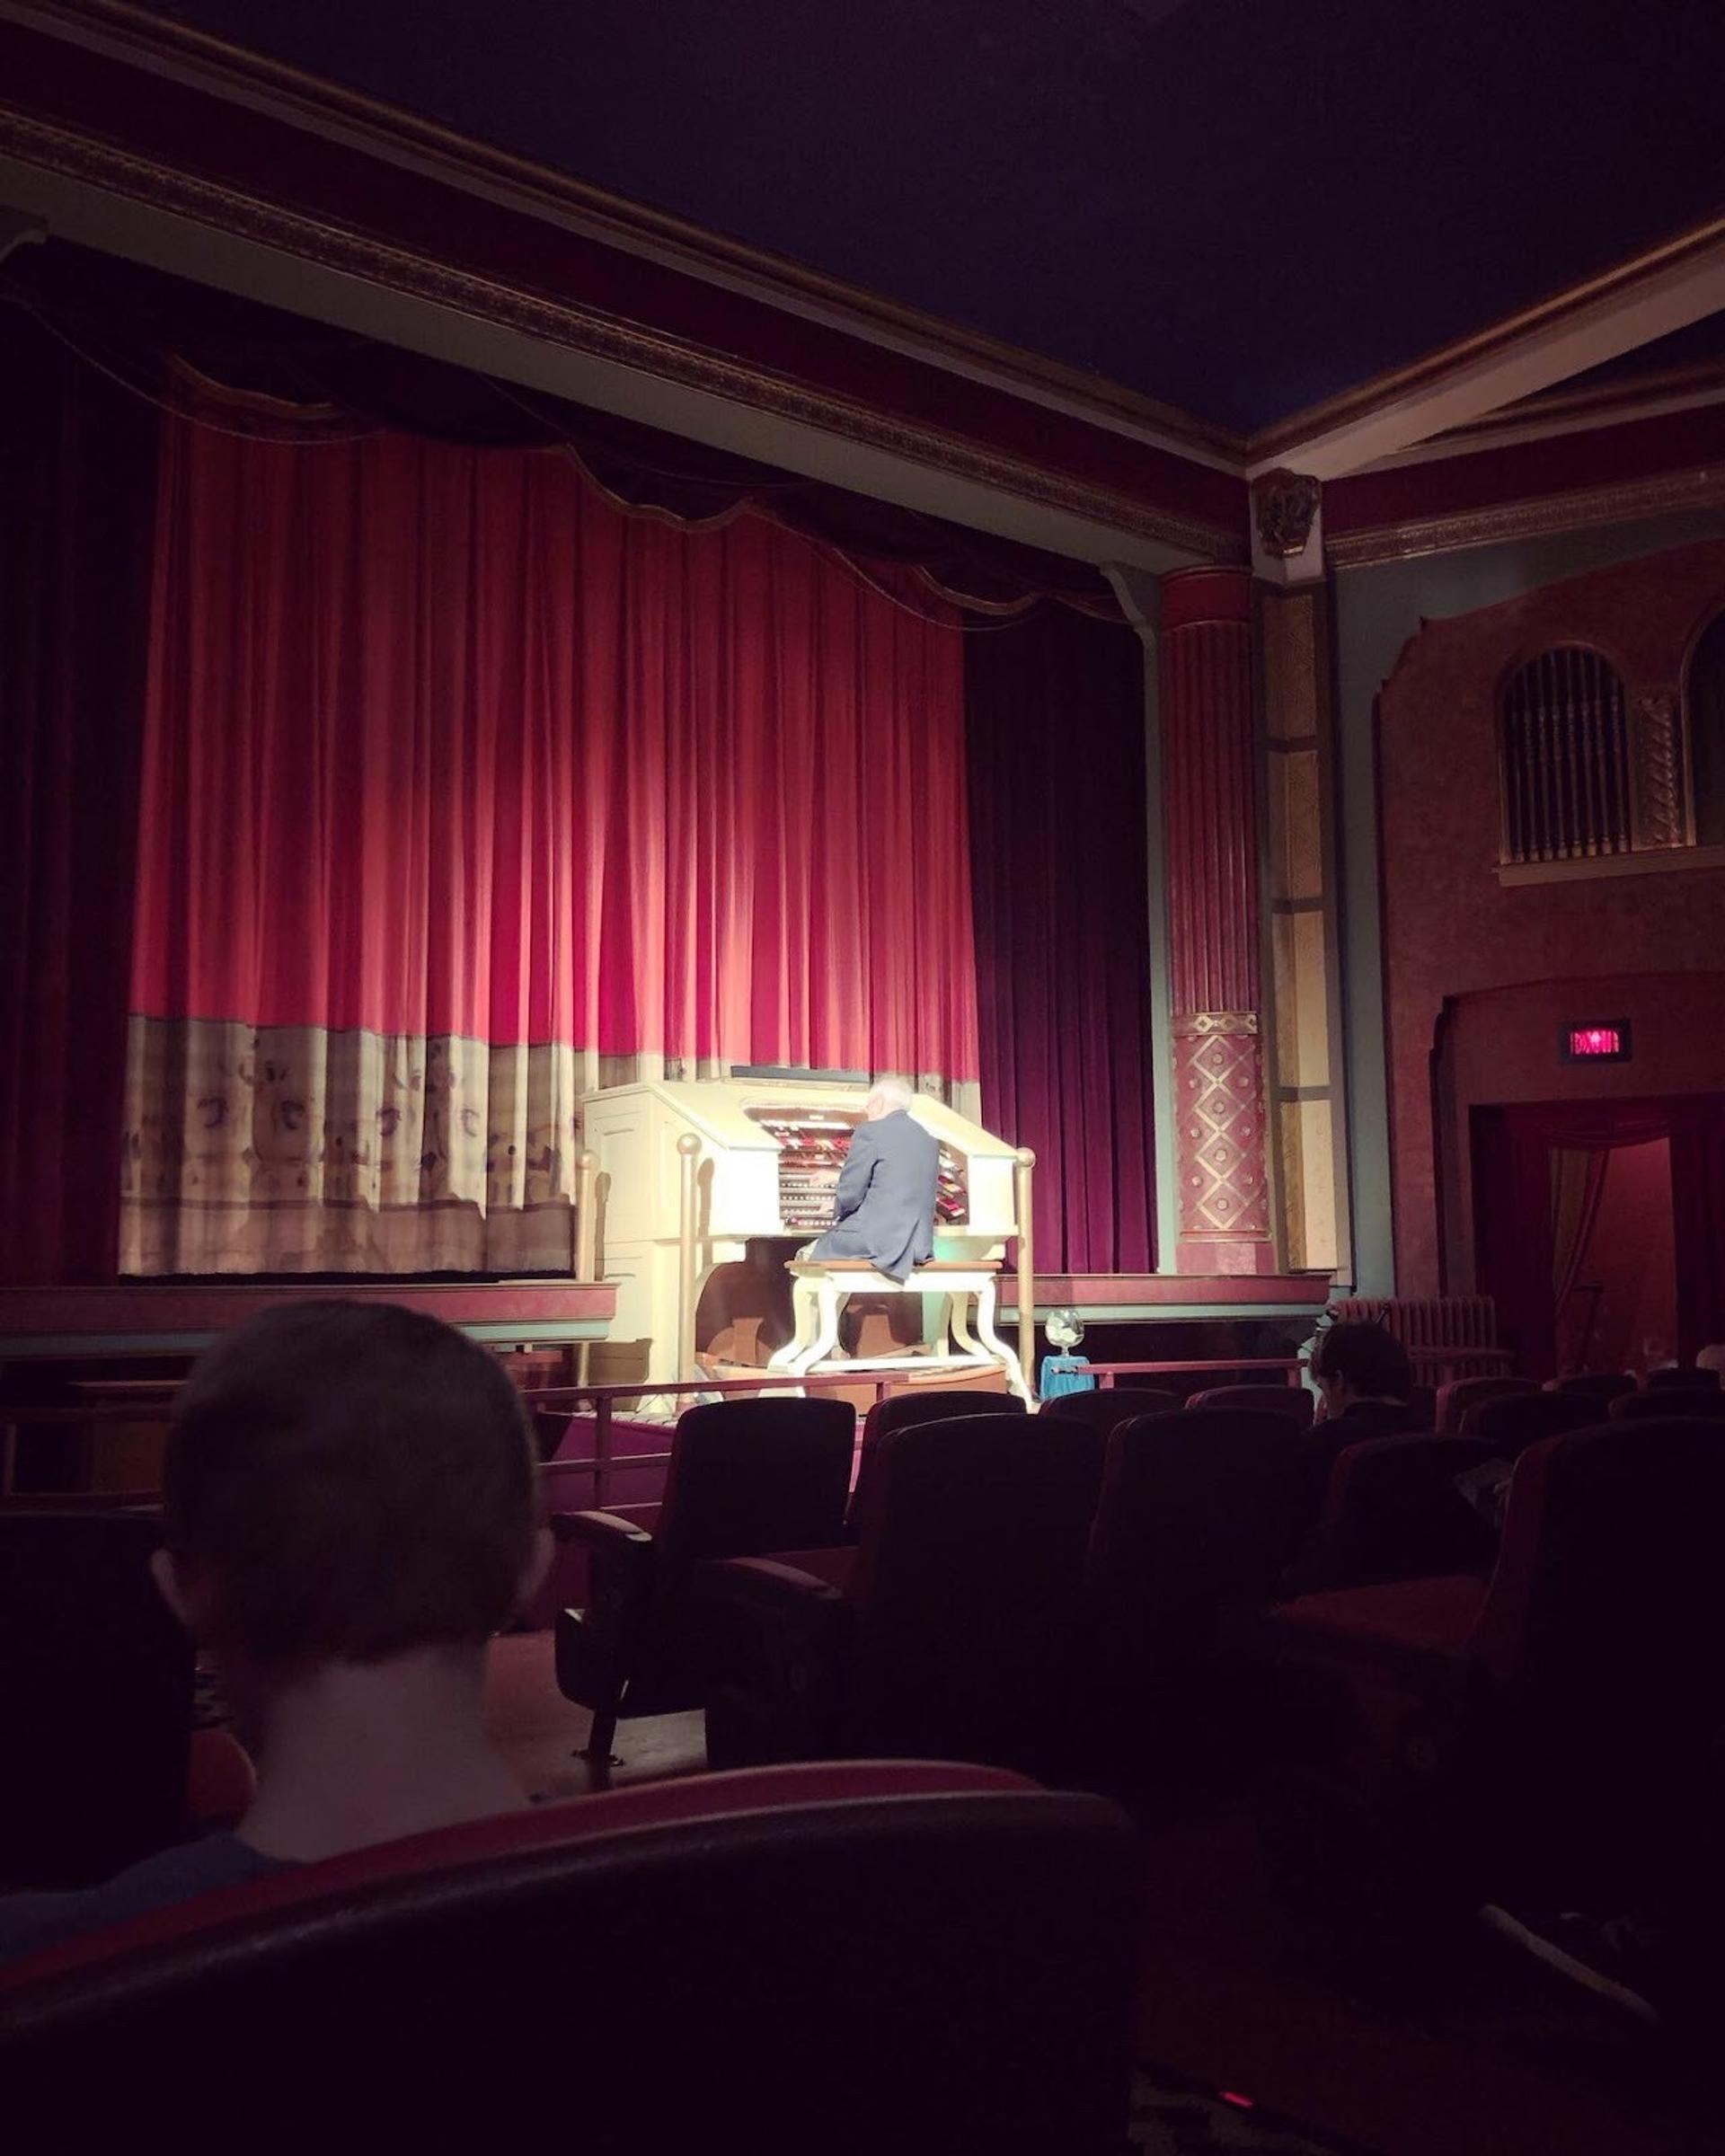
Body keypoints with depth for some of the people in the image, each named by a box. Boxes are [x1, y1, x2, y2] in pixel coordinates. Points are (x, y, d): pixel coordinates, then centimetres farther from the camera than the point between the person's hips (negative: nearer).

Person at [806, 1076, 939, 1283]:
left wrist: (840, 1217, 12)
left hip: (876, 1240, -7)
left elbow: (849, 1194, -10)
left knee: (807, 1257, 13)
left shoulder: (870, 1132, -9)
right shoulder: (929, 1140, 12)